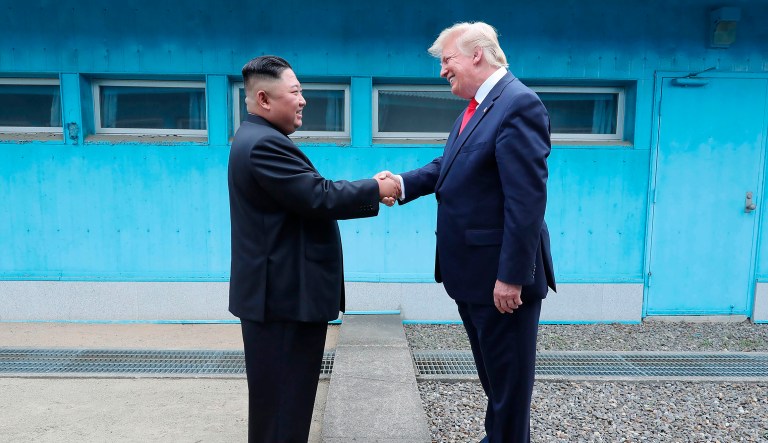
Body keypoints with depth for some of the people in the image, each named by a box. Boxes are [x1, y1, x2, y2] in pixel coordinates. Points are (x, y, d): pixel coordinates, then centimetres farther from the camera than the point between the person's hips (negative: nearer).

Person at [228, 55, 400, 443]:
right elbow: (319, 198, -24)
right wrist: (374, 189, -11)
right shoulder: (264, 144, -20)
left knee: (282, 397, 22)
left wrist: (370, 195, 5)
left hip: (280, 291, 11)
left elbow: (309, 197, 12)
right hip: (284, 295, -11)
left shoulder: (260, 139, 15)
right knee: (283, 400, 2)